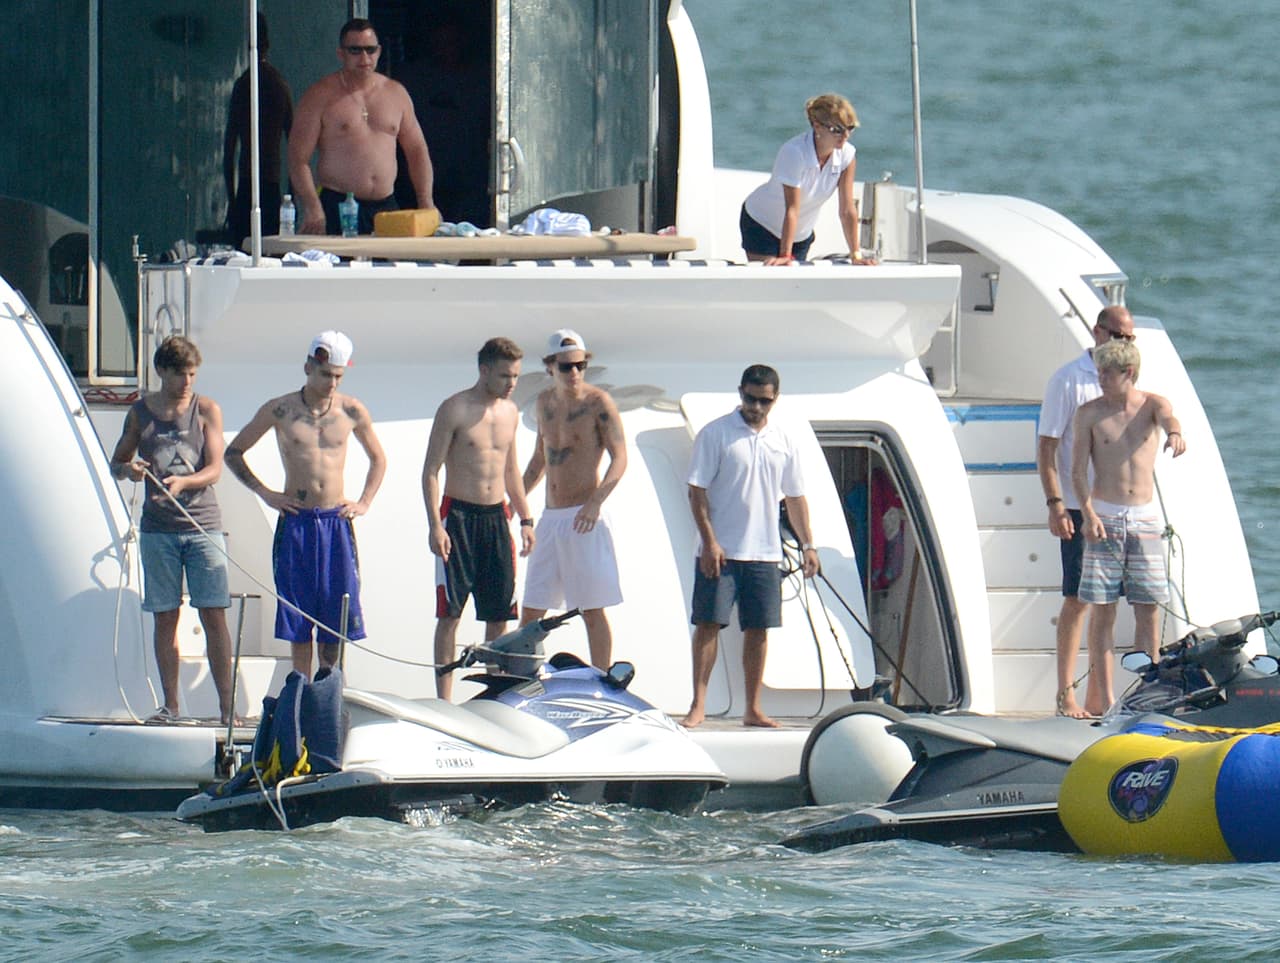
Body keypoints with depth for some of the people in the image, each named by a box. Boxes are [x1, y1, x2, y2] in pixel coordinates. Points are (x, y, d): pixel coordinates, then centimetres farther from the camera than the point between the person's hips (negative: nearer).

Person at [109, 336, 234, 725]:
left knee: (214, 615, -7)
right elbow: (116, 463, 15)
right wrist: (128, 469, -9)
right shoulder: (140, 413, 8)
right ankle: (170, 704, 7)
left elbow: (214, 469, -3)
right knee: (165, 616, 3)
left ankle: (227, 705, -6)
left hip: (203, 524, -2)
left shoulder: (206, 411, 3)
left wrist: (183, 482, -23)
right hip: (158, 528, 2)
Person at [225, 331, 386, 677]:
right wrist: (264, 492, 1)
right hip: (295, 523, -1)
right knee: (299, 628, 0)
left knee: (336, 624, -1)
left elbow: (378, 459, 21)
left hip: (337, 522, 1)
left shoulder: (352, 412, 3)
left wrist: (364, 503, 9)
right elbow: (233, 453, 10)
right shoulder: (279, 411, -1)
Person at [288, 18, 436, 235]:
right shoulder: (321, 95, 1)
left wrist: (426, 202, 7)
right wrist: (312, 210, -17)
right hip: (337, 207, -4)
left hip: (386, 207, 4)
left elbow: (417, 150, 19)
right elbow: (298, 158, -5)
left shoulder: (396, 93, 14)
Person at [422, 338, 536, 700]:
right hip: (458, 515, -6)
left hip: (496, 517, 6)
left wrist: (525, 519, 18)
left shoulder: (509, 412, 10)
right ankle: (444, 697, -3)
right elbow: (430, 471, -9)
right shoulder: (454, 410, -8)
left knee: (499, 613, 5)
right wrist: (435, 526, -17)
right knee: (450, 612, -5)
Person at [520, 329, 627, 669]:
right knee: (530, 610, 6)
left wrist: (596, 501, -25)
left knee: (592, 610, -4)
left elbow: (619, 457, -12)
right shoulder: (546, 402, 13)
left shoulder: (598, 403, -7)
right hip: (550, 519, 7)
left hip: (584, 518, -7)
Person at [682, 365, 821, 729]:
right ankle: (698, 705, -1)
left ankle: (753, 709, 10)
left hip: (764, 554, 4)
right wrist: (709, 541, -14)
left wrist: (807, 544, 10)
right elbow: (697, 491, -6)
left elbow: (795, 497, 17)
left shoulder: (783, 443, 11)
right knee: (708, 623, -5)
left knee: (759, 629, 4)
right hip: (720, 552, -4)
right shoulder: (716, 434, -3)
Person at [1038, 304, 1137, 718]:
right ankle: (1066, 694, 0)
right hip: (1079, 507, -6)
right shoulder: (1068, 380, -6)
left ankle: (1099, 695, 12)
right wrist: (1055, 504, -14)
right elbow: (1046, 447, -7)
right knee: (1077, 601, -5)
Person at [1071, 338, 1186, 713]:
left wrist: (1174, 433, -46)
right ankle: (1106, 699, -2)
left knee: (1147, 609, 2)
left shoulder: (1151, 404, 3)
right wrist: (1088, 512, -18)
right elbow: (1078, 468, -3)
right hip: (1105, 516, -1)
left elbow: (1167, 417, -21)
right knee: (1103, 609, -3)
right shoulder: (1090, 413, 1)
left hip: (1145, 516, 1)